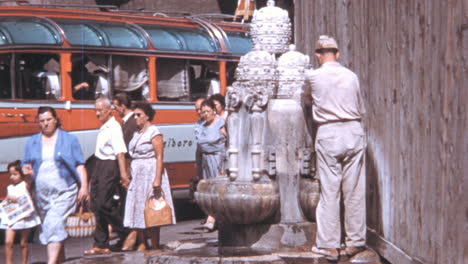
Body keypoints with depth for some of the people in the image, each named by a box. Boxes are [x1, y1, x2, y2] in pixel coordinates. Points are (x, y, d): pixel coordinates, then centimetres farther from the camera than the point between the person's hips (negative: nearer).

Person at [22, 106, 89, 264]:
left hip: (63, 192, -4)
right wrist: (27, 171, -9)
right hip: (41, 192, 4)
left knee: (54, 224, -19)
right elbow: (26, 165, 15)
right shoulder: (31, 142, 13)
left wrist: (84, 186, -9)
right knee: (51, 227, 10)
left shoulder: (69, 140, 4)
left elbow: (80, 165, 1)